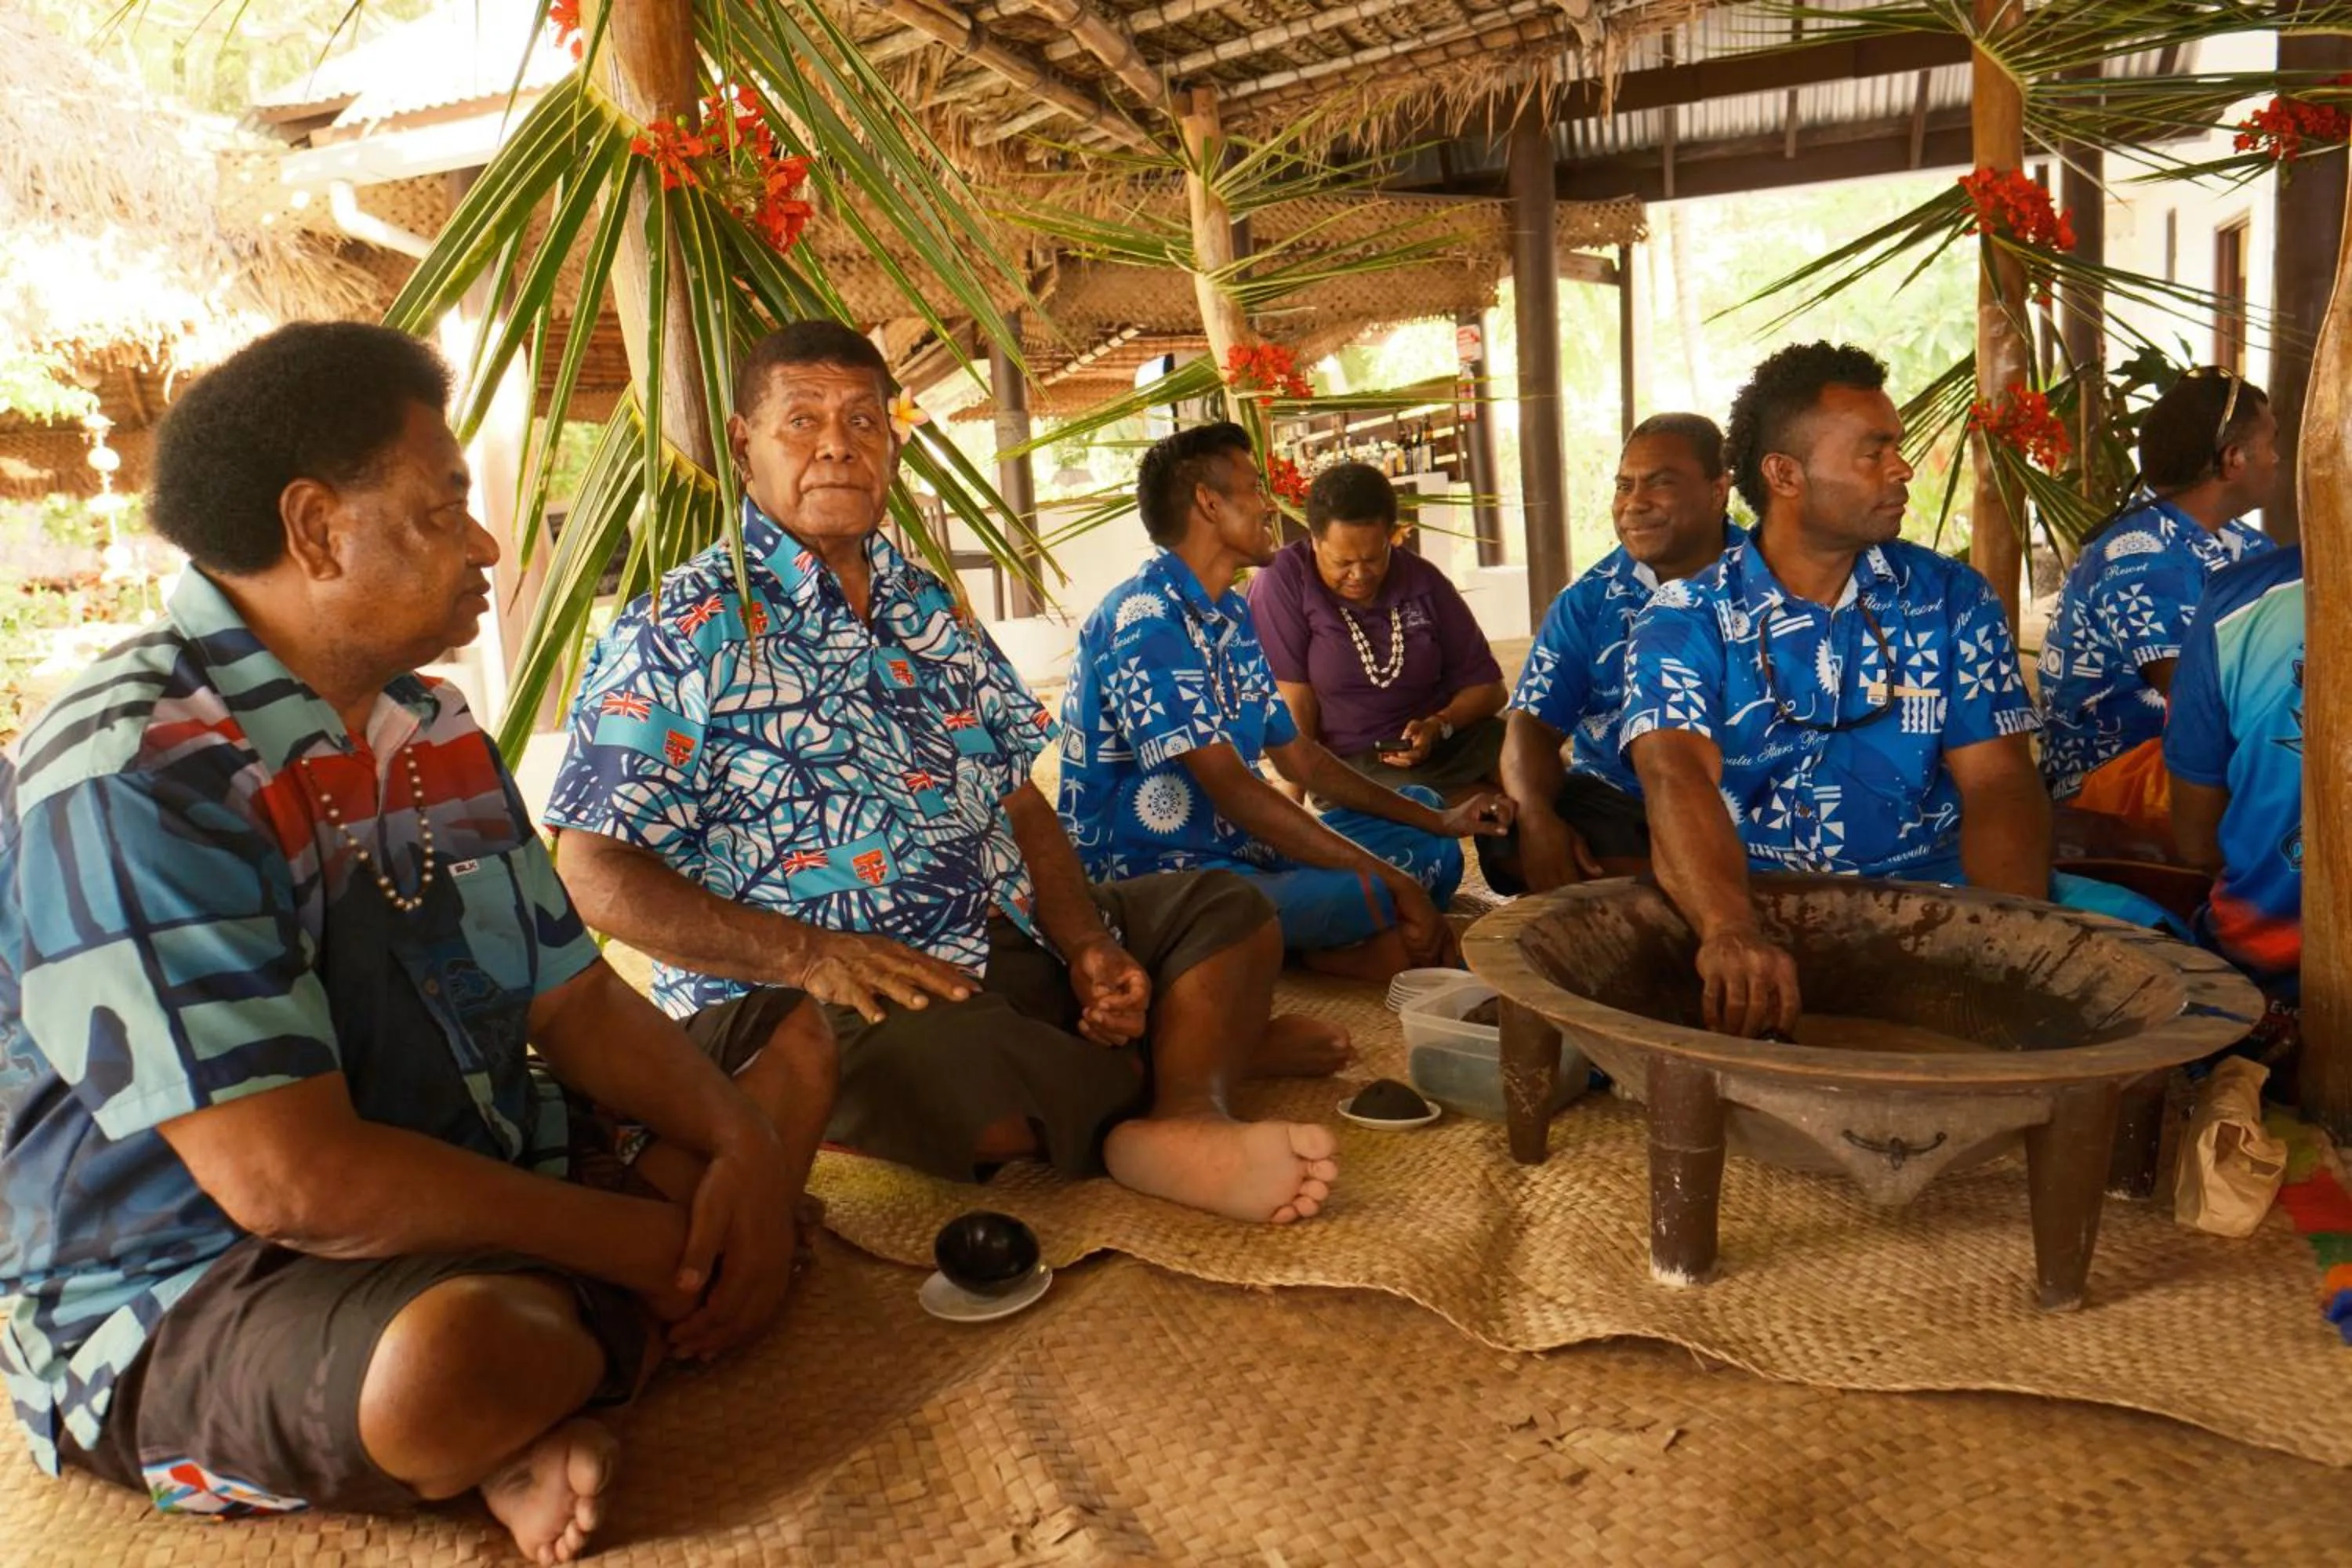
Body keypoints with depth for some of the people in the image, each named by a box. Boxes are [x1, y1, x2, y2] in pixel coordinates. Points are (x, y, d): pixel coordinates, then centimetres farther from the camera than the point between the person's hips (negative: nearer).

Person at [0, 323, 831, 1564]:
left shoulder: (433, 730, 8)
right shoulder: (133, 778, -21)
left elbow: (572, 1003, 6)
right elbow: (291, 1178, -27)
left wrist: (743, 1145, -12)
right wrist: (646, 1242, -20)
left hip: (468, 1192, 9)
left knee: (792, 1053, 11)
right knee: (453, 1348, -41)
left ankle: (525, 1424, -6)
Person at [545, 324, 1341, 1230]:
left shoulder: (929, 609, 16)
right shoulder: (681, 633, -5)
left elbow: (1018, 801, 13)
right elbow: (597, 874, -11)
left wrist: (1086, 944, -5)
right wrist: (809, 954, -23)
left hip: (1010, 948, 8)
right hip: (797, 998, -7)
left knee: (1228, 911, 3)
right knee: (948, 1061, -39)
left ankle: (1189, 1123, -25)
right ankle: (1207, 1040, -13)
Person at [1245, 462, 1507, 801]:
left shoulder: (1424, 581, 3)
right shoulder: (1282, 582, -10)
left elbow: (1486, 684, 8)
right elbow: (1294, 703, -14)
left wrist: (1438, 727, -11)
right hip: (1351, 764, -5)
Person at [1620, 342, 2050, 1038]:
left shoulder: (1953, 599, 7)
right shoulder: (1683, 621, -2)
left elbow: (1997, 783, -1)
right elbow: (1678, 778, -19)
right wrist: (1730, 930, -39)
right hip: (1745, 901, -2)